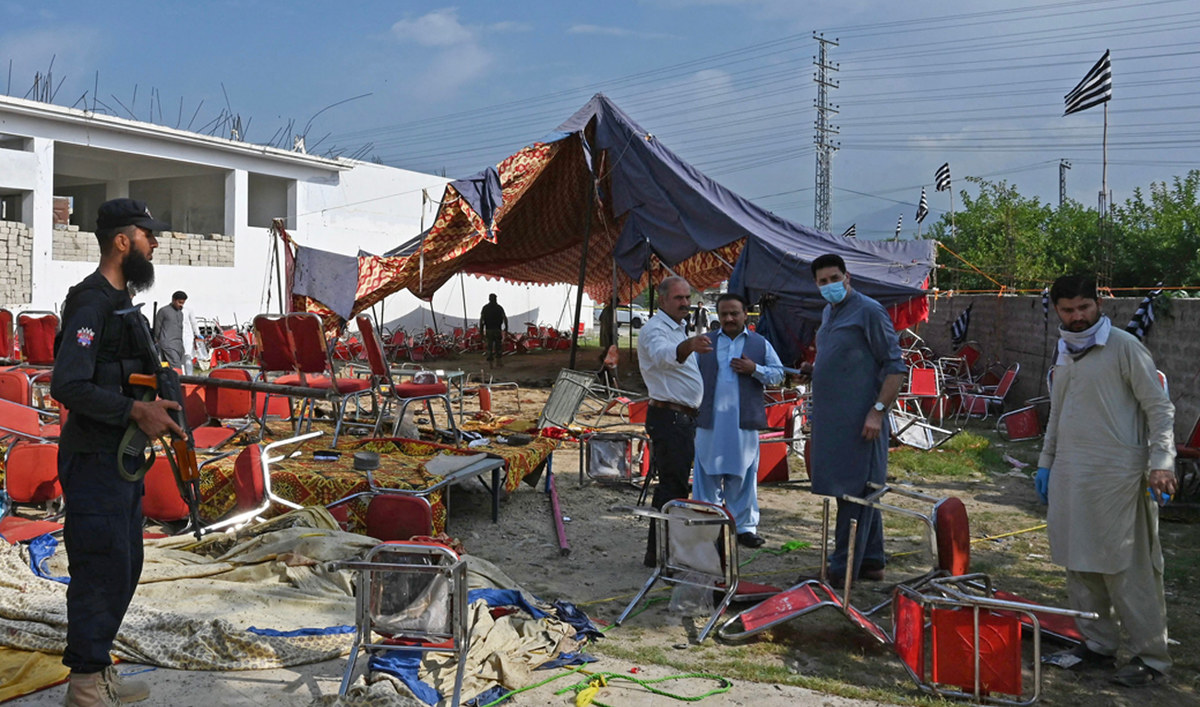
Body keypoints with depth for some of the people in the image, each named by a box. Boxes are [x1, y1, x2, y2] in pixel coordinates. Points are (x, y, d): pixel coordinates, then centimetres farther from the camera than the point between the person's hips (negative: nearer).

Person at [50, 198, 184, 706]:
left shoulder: (123, 299, 14)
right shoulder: (90, 302, -17)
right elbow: (68, 386, -26)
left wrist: (158, 401, 8)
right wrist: (137, 411, -24)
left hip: (122, 457, 10)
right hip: (94, 461, -10)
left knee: (126, 565, 16)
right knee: (103, 568, -3)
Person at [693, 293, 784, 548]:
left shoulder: (760, 344, 9)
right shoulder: (705, 343, 10)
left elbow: (778, 374, 8)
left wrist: (755, 370, -10)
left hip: (744, 423, 0)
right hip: (710, 421, 0)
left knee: (743, 477, 6)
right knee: (707, 476, 4)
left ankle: (745, 527, 15)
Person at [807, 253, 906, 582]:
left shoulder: (869, 311, -10)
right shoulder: (828, 313, 16)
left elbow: (895, 366, -13)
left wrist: (878, 411, -19)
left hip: (859, 420, -9)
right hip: (831, 419, 9)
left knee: (853, 492, -5)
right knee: (863, 492, 15)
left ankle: (843, 570, 0)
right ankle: (872, 562, 23)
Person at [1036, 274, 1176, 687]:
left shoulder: (1124, 347, -7)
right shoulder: (1065, 353, 14)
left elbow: (1159, 407, -8)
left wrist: (1161, 462, -16)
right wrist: (1046, 462, 22)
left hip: (1117, 475, -7)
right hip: (1070, 474, 7)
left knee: (1127, 568, -4)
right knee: (1080, 564, 11)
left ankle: (1150, 656, 8)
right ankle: (1098, 644, 23)